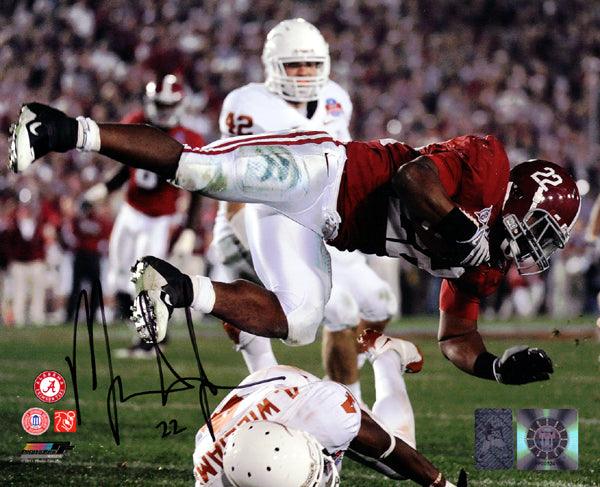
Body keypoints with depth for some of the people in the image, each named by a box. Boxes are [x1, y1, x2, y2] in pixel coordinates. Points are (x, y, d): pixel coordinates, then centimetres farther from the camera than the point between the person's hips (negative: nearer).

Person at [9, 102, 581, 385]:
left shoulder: (484, 264, 17)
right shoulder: (487, 166, -6)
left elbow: (455, 338, 19)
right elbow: (414, 174, -21)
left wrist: (498, 367, 2)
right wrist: (457, 229, -22)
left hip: (316, 229, 8)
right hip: (326, 176, -8)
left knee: (294, 322, -8)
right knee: (195, 168, -25)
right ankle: (67, 130, -19)